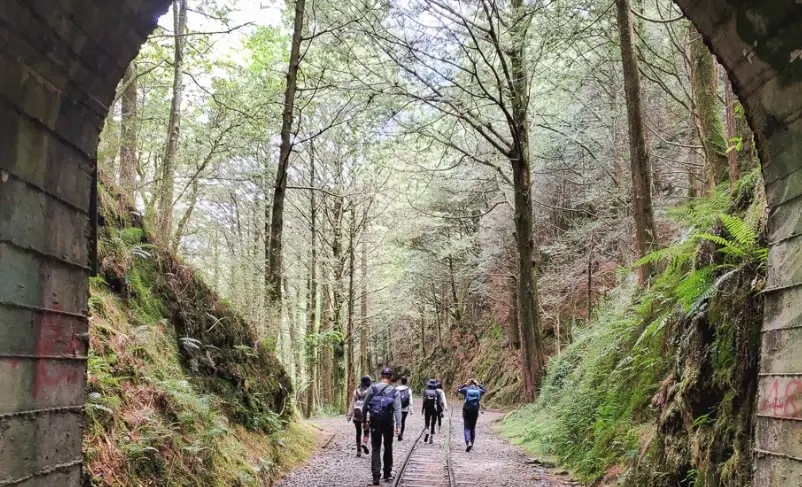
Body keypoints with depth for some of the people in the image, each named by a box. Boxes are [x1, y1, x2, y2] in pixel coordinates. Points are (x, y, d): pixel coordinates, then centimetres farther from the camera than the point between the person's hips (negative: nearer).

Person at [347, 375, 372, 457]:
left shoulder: (356, 391, 5)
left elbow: (352, 404, 6)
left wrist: (349, 415, 9)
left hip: (357, 414, 3)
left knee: (358, 433, 13)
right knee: (366, 431, 13)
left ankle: (359, 451, 13)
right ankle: (364, 443, -14)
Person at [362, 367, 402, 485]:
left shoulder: (372, 388, -3)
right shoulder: (394, 392, -4)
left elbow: (365, 406, -2)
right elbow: (397, 409, -12)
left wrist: (364, 420, 9)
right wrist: (398, 426, -15)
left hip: (375, 422, 0)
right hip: (388, 423, 0)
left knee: (376, 449, 4)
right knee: (388, 448, 16)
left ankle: (376, 475, -7)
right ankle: (387, 473, 23)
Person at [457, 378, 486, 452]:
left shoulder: (466, 390, -6)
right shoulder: (479, 391, 0)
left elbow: (458, 390, 14)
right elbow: (485, 390, 23)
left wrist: (465, 384, 12)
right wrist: (478, 385, 16)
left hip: (466, 411, -2)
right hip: (475, 412, 2)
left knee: (467, 428, -2)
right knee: (473, 428, 17)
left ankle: (468, 442, -23)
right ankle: (471, 443, 25)